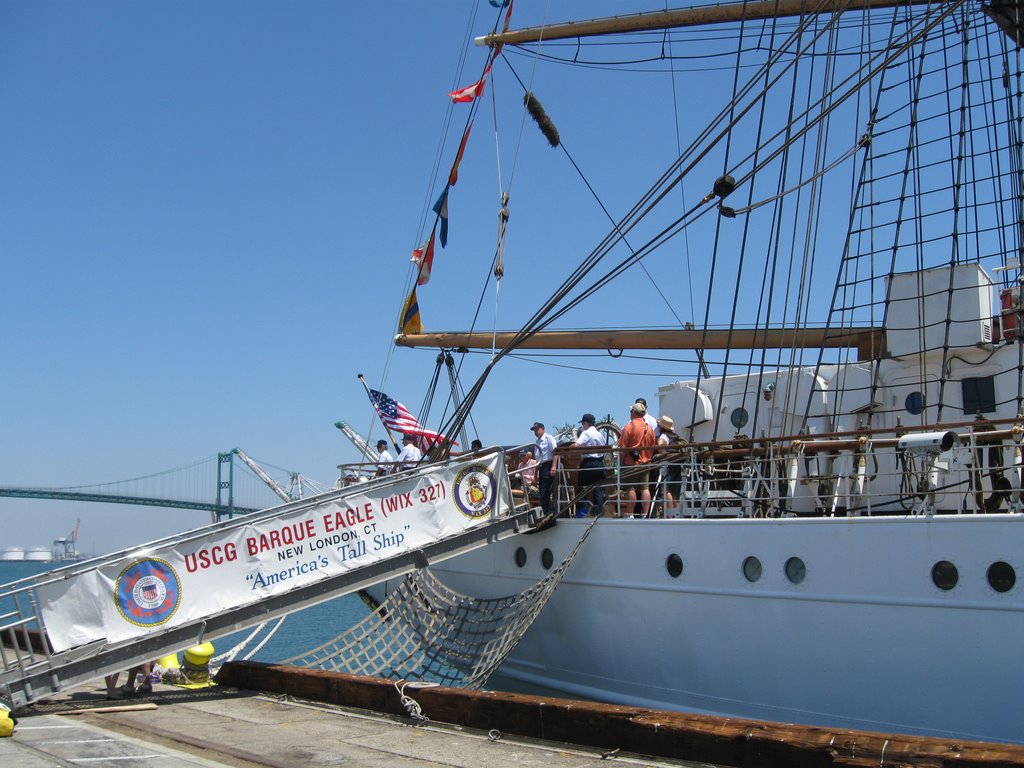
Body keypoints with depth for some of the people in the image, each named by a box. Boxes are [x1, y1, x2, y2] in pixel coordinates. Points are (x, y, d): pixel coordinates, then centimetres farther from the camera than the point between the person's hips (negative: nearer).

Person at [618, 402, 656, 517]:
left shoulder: (629, 427, -10)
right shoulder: (649, 428, 7)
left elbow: (623, 448, -10)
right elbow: (653, 447, 14)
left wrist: (621, 462, -3)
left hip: (632, 463, -5)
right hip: (646, 463, 5)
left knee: (631, 488, -1)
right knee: (645, 488, 4)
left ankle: (629, 514, 0)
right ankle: (646, 514, 4)